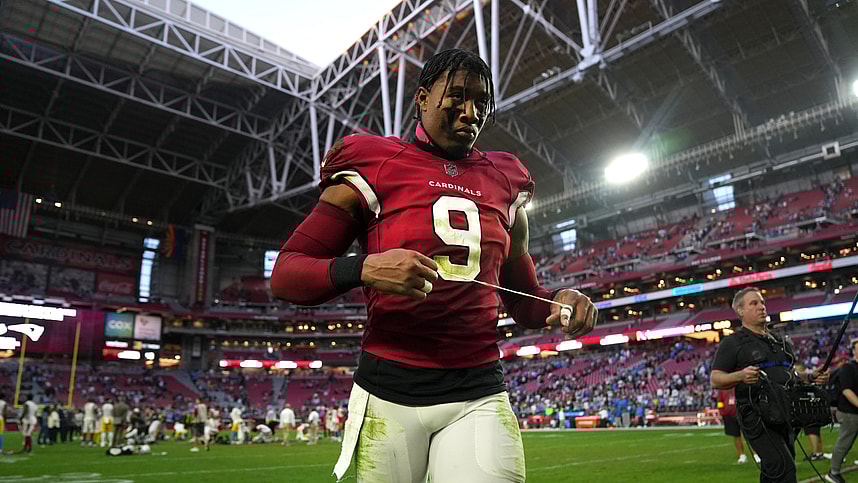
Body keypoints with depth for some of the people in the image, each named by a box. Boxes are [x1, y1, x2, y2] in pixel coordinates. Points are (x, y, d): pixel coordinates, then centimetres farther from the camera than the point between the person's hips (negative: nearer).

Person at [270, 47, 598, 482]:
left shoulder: (504, 183, 13)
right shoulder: (374, 168, 0)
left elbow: (522, 298, 22)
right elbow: (284, 274, -4)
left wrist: (560, 301, -1)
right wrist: (365, 269, -22)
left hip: (480, 395, 3)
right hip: (388, 394, -2)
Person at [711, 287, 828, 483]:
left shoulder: (780, 341, 23)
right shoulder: (732, 343, 0)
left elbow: (791, 376, 29)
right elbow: (715, 380, -7)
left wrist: (811, 377, 8)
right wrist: (740, 376, -26)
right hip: (756, 414, -7)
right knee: (784, 467, -19)